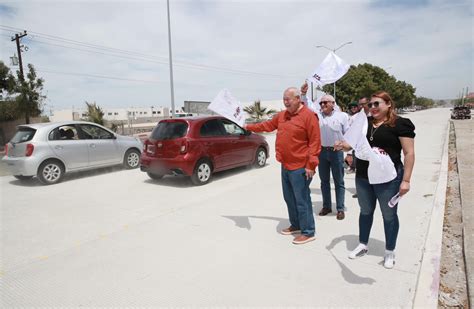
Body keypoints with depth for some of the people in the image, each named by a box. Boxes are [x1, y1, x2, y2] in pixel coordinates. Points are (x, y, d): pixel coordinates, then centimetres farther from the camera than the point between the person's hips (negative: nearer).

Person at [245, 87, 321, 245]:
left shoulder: (308, 115, -13)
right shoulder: (282, 115, 11)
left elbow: (315, 141, -16)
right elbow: (267, 125, 25)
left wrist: (311, 165, -19)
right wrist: (248, 127, 26)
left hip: (300, 167, -8)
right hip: (285, 166, 8)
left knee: (302, 200, -1)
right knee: (289, 198, 16)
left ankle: (308, 232, 12)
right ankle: (295, 225, 32)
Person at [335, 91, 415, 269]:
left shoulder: (400, 124, -10)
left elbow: (409, 153, -11)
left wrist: (405, 180, -16)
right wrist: (343, 145, -11)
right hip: (363, 177, 5)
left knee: (389, 215, 11)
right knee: (365, 212, 18)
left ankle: (390, 252, 29)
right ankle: (363, 246, 35)